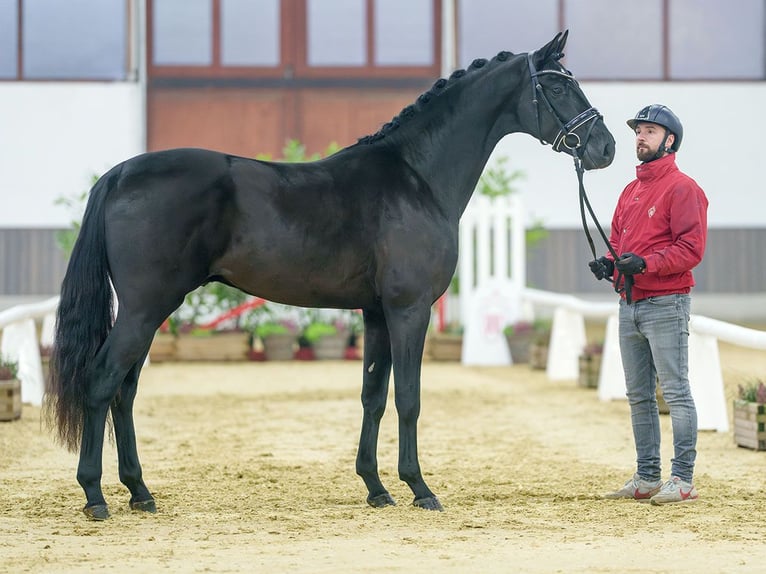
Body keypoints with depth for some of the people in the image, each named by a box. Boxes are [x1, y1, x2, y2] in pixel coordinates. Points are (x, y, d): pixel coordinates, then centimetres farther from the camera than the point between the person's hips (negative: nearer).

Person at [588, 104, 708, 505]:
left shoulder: (683, 188, -7)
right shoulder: (631, 191, 19)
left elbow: (691, 249, -15)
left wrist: (646, 262, -26)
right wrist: (608, 263, 2)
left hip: (665, 305, -9)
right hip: (629, 304, 9)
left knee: (675, 393, -7)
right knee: (638, 396, 11)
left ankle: (683, 479, -6)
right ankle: (647, 478, 18)